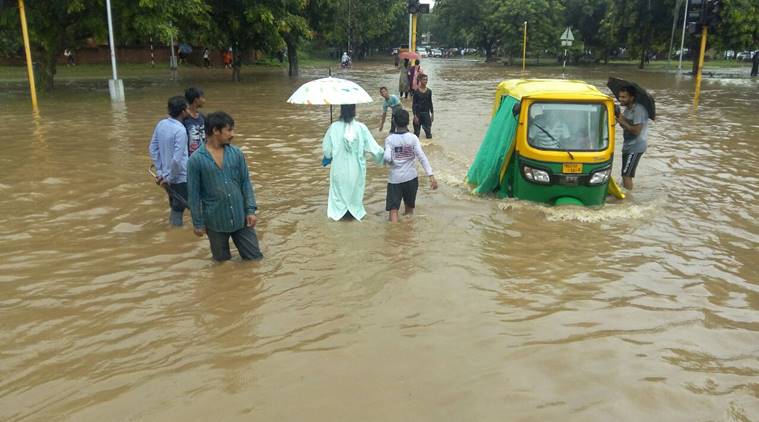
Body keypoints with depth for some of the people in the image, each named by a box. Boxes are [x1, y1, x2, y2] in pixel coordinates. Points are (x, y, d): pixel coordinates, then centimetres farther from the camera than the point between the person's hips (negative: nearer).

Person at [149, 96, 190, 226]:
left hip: (166, 176, 7)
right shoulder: (180, 130, -21)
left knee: (175, 208, 20)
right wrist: (169, 178, -13)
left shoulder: (161, 124, 2)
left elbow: (152, 149, 8)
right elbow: (177, 159, -25)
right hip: (180, 178, -7)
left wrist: (159, 171, 10)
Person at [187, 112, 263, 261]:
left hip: (240, 218, 2)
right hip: (215, 221, -2)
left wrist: (251, 210, -4)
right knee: (222, 262, 15)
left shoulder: (236, 153, -1)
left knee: (255, 258, 8)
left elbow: (246, 182, 3)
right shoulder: (196, 160, -10)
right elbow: (194, 194, -6)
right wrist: (198, 223, -4)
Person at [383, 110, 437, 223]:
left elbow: (387, 158, -18)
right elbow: (422, 157, -13)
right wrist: (431, 175, -15)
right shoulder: (413, 138, -5)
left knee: (393, 209, -1)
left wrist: (391, 162, 6)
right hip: (411, 178, 1)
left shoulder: (389, 139, -6)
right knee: (410, 207, 20)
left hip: (394, 179, -1)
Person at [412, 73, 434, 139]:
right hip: (418, 114, -3)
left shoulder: (429, 91, 3)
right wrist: (415, 116, -15)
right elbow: (413, 104, -9)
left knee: (428, 132, 1)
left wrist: (432, 114, 9)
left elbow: (430, 103, 11)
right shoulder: (416, 91, -9)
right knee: (417, 132, 4)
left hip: (426, 114, 3)